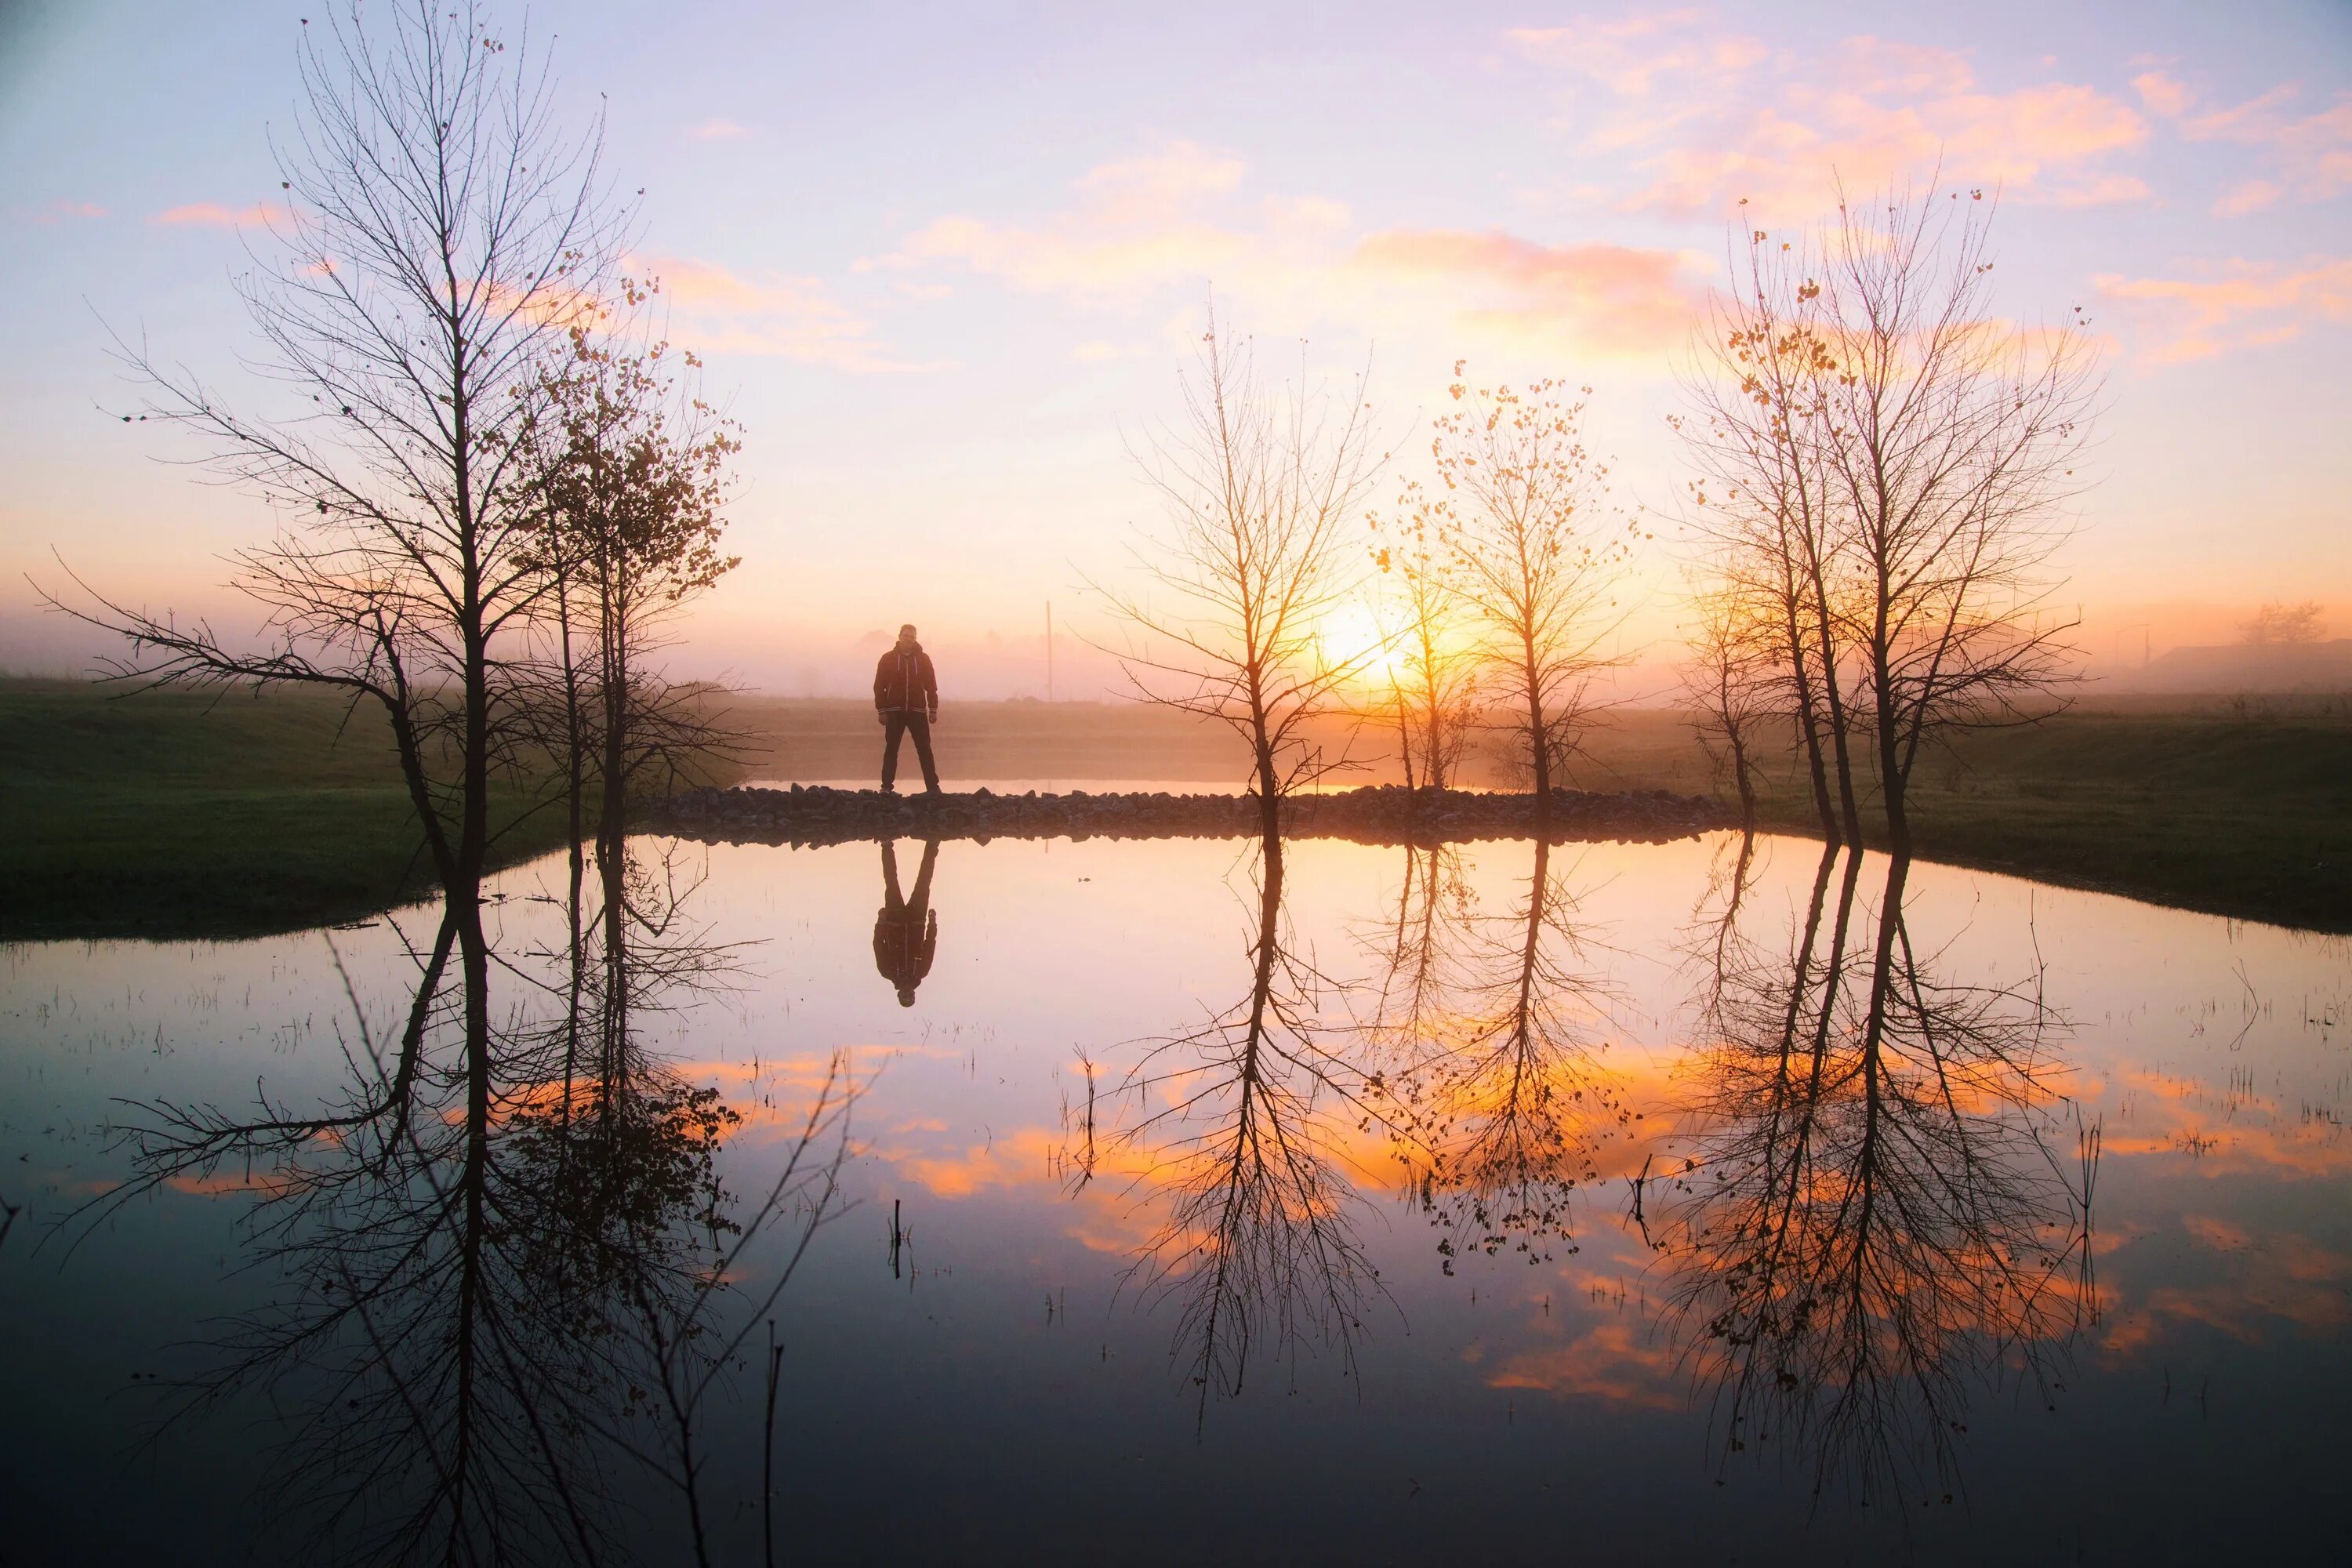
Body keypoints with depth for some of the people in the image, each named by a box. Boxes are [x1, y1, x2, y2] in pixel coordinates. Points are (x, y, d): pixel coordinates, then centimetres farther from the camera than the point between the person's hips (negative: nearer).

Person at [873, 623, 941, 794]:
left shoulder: (923, 659, 5)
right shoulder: (888, 659, 2)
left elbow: (931, 685, 5)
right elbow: (879, 686, 1)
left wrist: (933, 709, -1)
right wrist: (881, 711, -5)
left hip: (918, 711, 1)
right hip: (894, 712, 0)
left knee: (925, 750, 1)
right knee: (891, 750, 1)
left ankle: (933, 787, 5)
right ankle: (886, 787, 4)